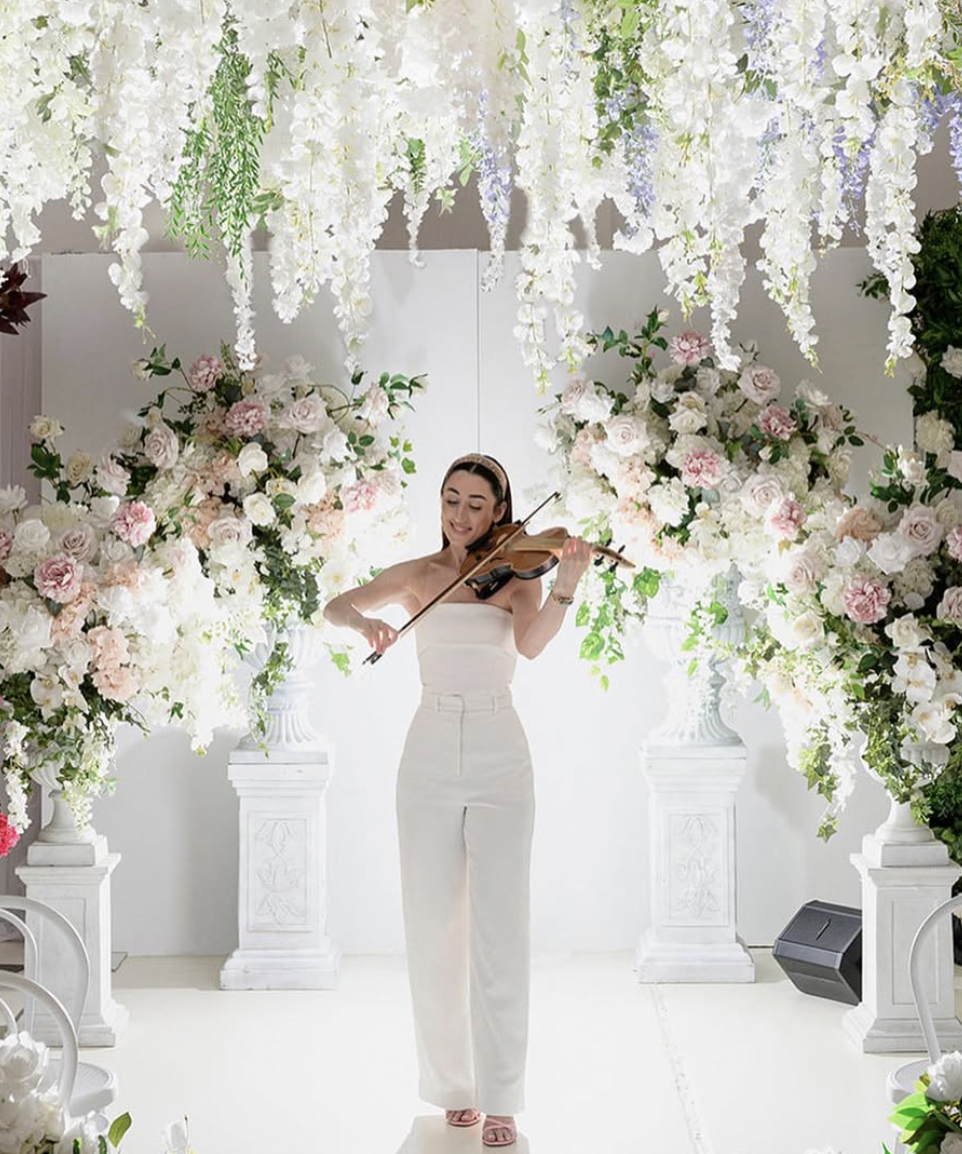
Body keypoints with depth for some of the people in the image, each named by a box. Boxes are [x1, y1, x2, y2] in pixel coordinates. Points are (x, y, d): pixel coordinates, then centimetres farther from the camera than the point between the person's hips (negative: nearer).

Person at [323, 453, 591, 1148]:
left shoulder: (517, 573, 4)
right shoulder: (420, 574, 10)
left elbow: (532, 643, -14)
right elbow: (335, 607, 8)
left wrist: (567, 586, -32)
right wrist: (364, 621, -15)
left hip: (499, 758, -2)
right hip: (431, 756, 2)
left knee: (499, 930, -7)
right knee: (434, 927, 3)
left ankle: (499, 1098, -2)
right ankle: (451, 1083, 17)